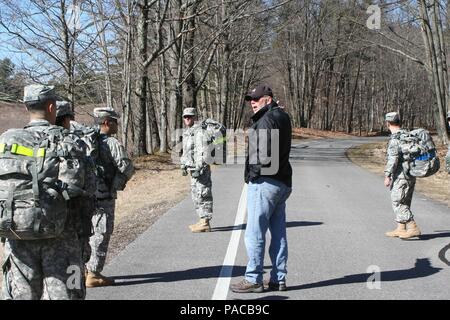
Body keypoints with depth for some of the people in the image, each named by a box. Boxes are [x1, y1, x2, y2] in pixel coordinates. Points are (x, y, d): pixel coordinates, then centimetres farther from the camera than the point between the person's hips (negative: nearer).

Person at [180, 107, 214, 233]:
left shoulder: (199, 131, -13)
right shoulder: (187, 133, 17)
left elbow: (203, 151, -20)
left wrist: (198, 168, -24)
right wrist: (183, 166, 22)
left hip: (200, 168, -10)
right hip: (193, 168, 10)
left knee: (202, 195, -8)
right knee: (196, 195, 14)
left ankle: (205, 223, -6)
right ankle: (203, 220, 21)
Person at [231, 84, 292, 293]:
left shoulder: (267, 120, -13)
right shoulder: (282, 117, 17)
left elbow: (264, 154, -20)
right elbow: (279, 150, 13)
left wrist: (253, 174, -10)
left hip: (264, 182, -10)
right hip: (282, 182, 10)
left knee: (254, 234, -3)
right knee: (278, 233, 11)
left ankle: (253, 280, 2)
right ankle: (278, 279, 17)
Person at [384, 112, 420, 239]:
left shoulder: (395, 138, -15)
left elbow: (393, 159, -21)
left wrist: (387, 176, -18)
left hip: (401, 175, -9)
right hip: (411, 174, 9)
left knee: (398, 202, -6)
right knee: (404, 203, 14)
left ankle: (413, 228, -11)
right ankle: (401, 229, 19)